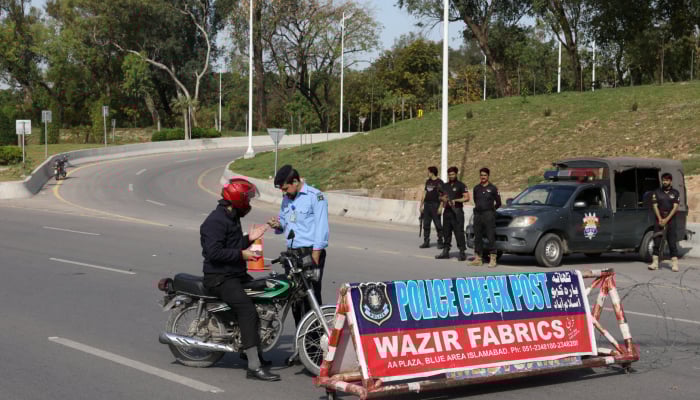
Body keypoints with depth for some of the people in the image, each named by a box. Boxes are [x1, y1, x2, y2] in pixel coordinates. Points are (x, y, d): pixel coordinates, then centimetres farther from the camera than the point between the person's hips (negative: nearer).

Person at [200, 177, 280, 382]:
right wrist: (241, 254, -22)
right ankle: (254, 367, -31)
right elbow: (214, 252, -26)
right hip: (220, 278, -11)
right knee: (247, 309, -25)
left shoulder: (232, 217, 17)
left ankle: (250, 349, 31)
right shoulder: (216, 221, -17)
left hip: (236, 273, 11)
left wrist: (249, 238, 11)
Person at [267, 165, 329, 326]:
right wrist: (278, 225, 1)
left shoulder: (315, 196, -8)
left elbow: (321, 227, -12)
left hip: (310, 252, -8)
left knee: (311, 297, -11)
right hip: (291, 252, 8)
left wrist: (314, 257, -17)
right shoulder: (286, 199, 17)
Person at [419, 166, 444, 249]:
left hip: (435, 205, -7)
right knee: (426, 224, 6)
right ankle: (426, 242, 11)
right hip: (427, 205, 7)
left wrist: (440, 207, -17)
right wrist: (421, 205, 16)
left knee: (438, 224, -3)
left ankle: (440, 242, 4)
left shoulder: (439, 182, -6)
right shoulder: (428, 182, 15)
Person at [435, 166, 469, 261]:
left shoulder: (460, 185, -2)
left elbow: (466, 198, -8)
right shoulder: (445, 186, 16)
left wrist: (455, 200, -16)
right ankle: (445, 252, 16)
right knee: (446, 232, 10)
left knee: (459, 232, -8)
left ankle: (462, 252, -7)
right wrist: (443, 198, 0)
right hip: (447, 211, 6)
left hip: (457, 212, -6)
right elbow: (440, 196, 24)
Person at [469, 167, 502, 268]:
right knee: (477, 237, 8)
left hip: (489, 215, -5)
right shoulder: (476, 188, 12)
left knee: (491, 237, -8)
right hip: (478, 214, 5)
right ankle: (478, 258, 15)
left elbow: (498, 203, 5)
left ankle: (492, 259, -9)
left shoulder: (493, 188, 0)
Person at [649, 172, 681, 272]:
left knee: (672, 242, -3)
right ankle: (655, 262, 1)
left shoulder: (675, 193, 5)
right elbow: (655, 206, 2)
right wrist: (660, 219, -10)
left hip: (671, 220, -1)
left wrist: (666, 219, -11)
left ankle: (674, 263, -4)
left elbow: (675, 207, -2)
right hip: (659, 220, 1)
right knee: (656, 241, -1)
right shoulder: (656, 192, 7)